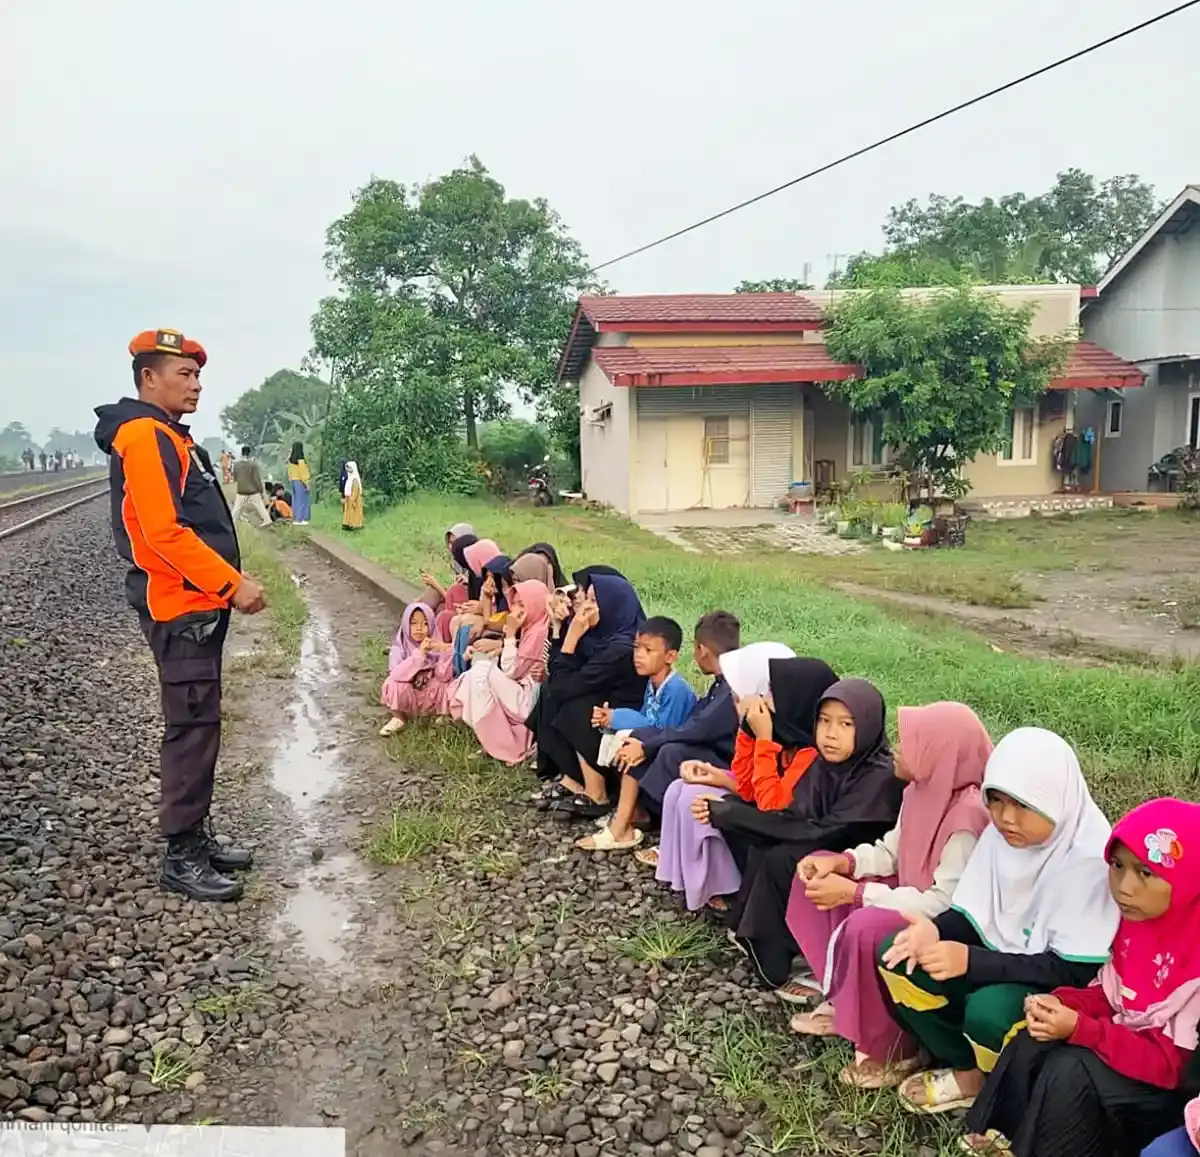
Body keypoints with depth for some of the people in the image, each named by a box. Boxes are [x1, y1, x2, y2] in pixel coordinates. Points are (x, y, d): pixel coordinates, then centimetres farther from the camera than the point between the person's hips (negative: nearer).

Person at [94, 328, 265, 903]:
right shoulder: (145, 435, -13)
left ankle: (197, 836, 25)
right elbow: (164, 532, -22)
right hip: (180, 608, -10)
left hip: (198, 605, 10)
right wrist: (232, 584, -20)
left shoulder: (169, 436, 19)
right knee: (193, 727, -5)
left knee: (198, 724, 15)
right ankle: (181, 857, 4)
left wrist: (229, 580, 13)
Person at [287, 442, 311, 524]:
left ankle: (296, 519, 13)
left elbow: (289, 471, 10)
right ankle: (301, 519, -2)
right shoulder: (300, 460, -19)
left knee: (295, 500, 11)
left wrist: (291, 480, 18)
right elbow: (302, 473, -18)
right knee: (302, 500, -2)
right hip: (300, 482, -8)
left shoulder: (290, 459, 5)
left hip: (293, 481, 8)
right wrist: (306, 483, -12)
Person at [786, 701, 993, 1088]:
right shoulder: (923, 789, -2)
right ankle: (843, 999, 9)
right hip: (914, 900, 10)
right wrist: (843, 862, -10)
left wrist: (855, 892, -27)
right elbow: (892, 851, 10)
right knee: (817, 873, 4)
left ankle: (893, 1050, -9)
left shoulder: (969, 816, -29)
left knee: (867, 927, -35)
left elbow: (944, 904, -30)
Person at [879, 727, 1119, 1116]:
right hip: (1002, 956, 7)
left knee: (987, 1010, -35)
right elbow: (973, 914, 3)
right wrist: (935, 930, -21)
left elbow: (1076, 971, -25)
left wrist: (971, 960, -32)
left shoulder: (1088, 858, -25)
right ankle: (968, 1072, 3)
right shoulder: (1001, 832, -4)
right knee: (897, 957, -12)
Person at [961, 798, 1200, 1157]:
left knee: (1070, 1070, -28)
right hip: (1124, 1044, 7)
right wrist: (1061, 1003, -14)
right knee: (1030, 1045, -16)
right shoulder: (1132, 915, -4)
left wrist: (1079, 1028, -30)